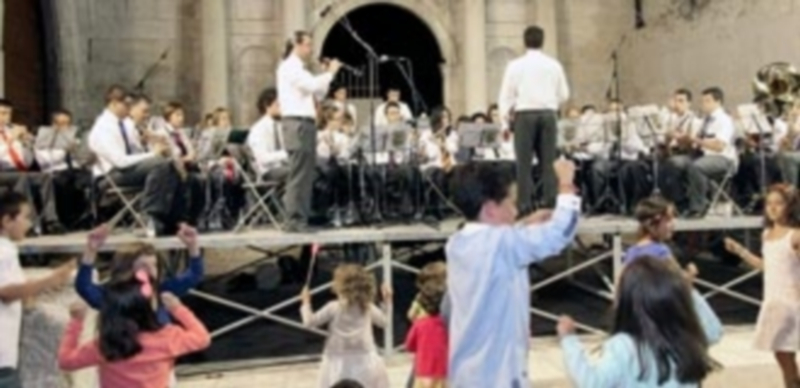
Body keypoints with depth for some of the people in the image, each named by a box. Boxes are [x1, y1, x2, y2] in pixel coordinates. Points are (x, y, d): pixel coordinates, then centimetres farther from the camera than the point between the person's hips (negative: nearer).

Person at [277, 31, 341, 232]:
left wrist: (328, 74, 10)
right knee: (299, 175, -10)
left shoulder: (297, 67, 22)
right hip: (297, 124, -10)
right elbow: (313, 85, -21)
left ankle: (301, 219, 13)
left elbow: (318, 90, 22)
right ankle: (294, 221, -8)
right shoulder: (290, 66, -8)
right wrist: (330, 72, -8)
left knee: (306, 174, 10)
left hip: (305, 124, 10)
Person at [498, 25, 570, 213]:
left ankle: (525, 206, -4)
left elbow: (506, 96, 0)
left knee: (524, 162, 0)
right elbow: (564, 94, 9)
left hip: (525, 114, -2)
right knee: (548, 161, 5)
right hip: (548, 114, 2)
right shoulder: (554, 65, 5)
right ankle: (551, 203, 1)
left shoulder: (515, 65, 0)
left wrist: (505, 123, 6)